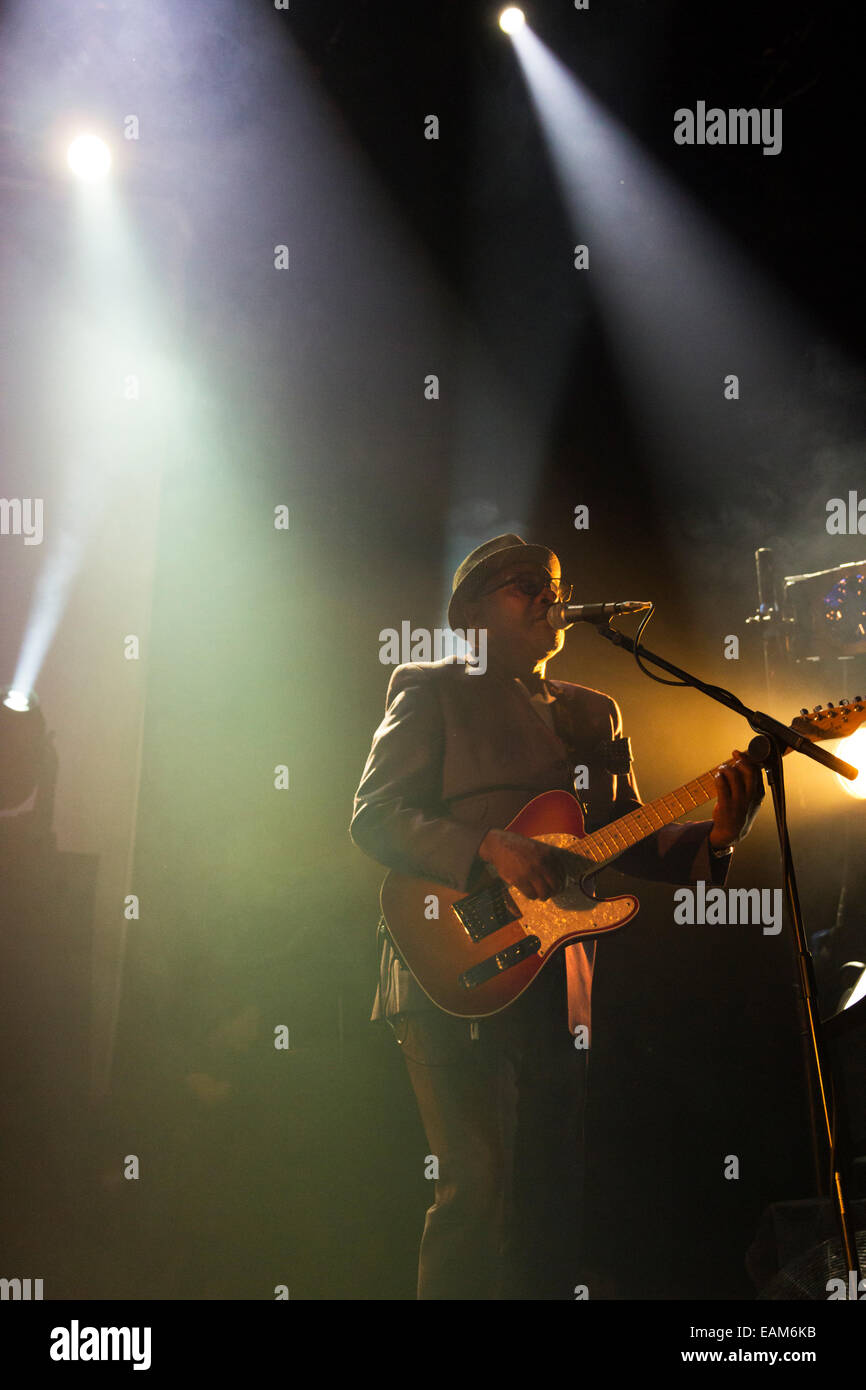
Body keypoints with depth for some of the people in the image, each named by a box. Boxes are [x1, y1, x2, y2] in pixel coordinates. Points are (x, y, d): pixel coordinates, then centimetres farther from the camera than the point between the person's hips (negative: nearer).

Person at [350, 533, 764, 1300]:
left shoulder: (594, 713, 20)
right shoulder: (432, 690, 3)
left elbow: (633, 844, 14)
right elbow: (373, 816, -8)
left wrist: (716, 836, -5)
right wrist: (489, 848, -20)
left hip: (557, 986, 6)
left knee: (552, 1200, 8)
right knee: (477, 1182, -13)